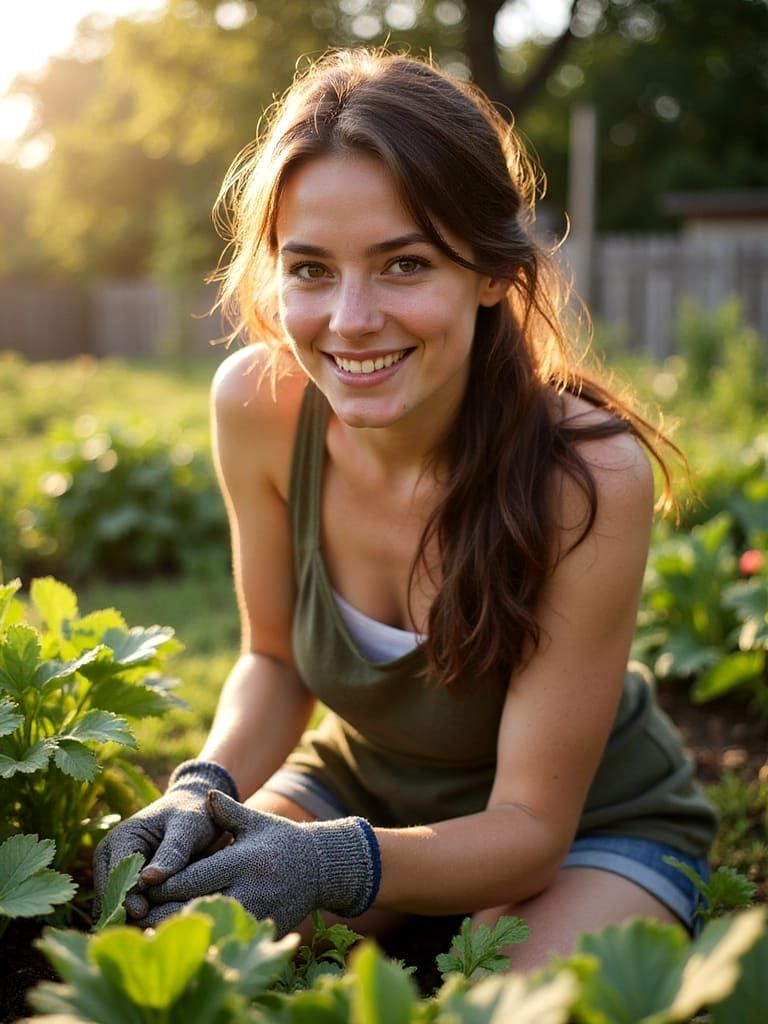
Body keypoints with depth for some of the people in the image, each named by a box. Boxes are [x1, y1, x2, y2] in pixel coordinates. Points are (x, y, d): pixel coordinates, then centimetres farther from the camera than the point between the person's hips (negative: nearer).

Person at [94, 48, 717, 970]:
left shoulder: (590, 474, -32)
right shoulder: (257, 403, -21)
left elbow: (531, 825, -24)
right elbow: (274, 658, -4)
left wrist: (335, 864, -42)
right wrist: (204, 793, -24)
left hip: (596, 830, -3)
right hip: (361, 787, 4)